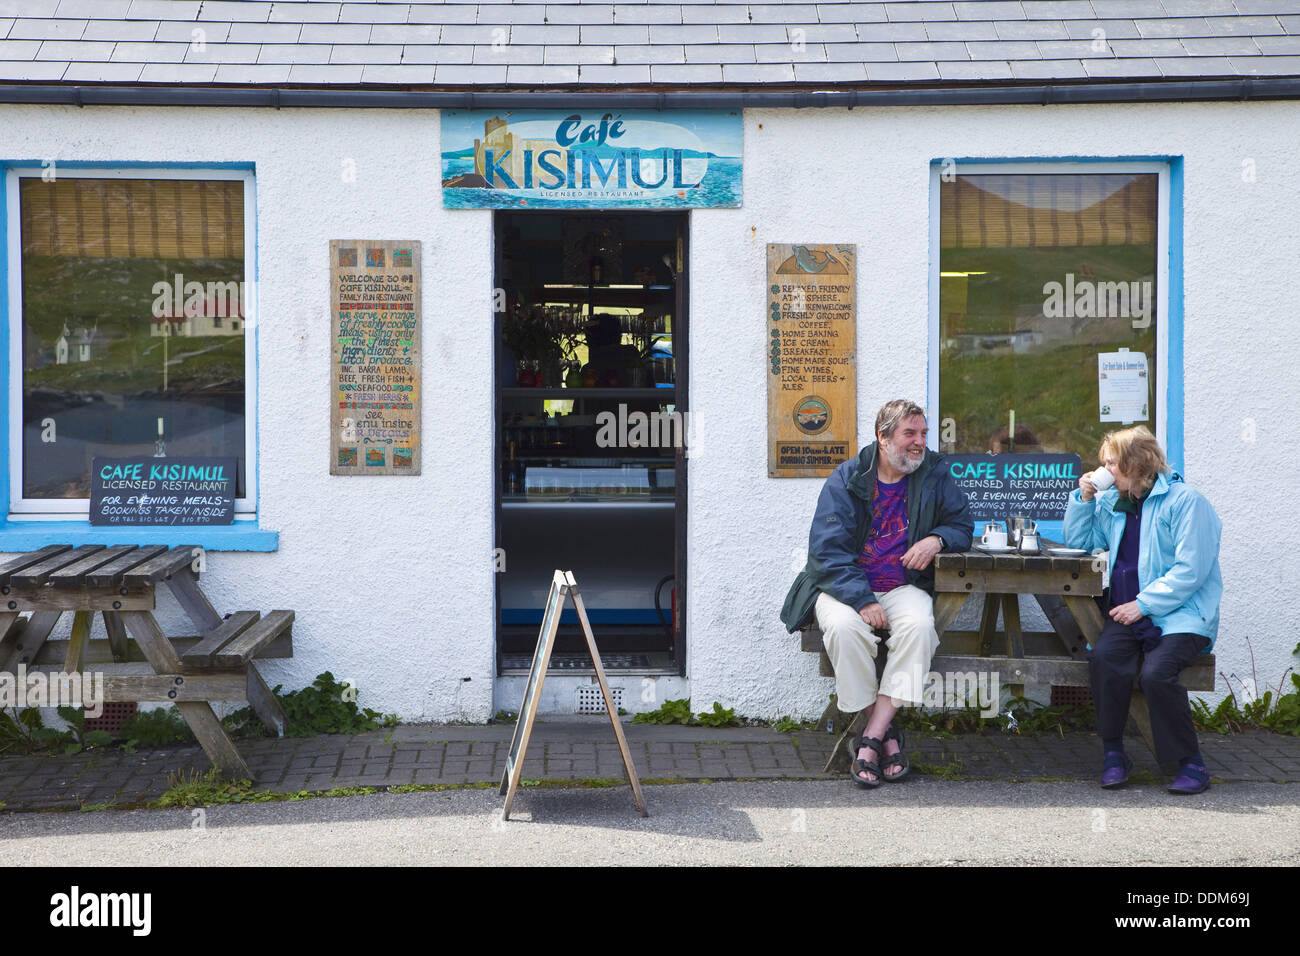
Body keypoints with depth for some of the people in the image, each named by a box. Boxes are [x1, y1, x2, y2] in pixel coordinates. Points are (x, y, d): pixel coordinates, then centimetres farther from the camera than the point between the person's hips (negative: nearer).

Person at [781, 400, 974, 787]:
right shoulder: (846, 479, -3)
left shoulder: (934, 476, 7)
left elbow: (962, 524, 15)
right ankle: (886, 733, -19)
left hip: (902, 587, 2)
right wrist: (862, 600, -22)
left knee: (920, 625, -32)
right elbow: (827, 550, -9)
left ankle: (870, 739, -30)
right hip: (844, 586, -2)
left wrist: (936, 539, -11)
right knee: (844, 627, -35)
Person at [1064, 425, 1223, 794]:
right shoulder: (1113, 503, 17)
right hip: (1130, 615, 5)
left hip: (1181, 615, -5)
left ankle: (1191, 763, -14)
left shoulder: (1185, 501, -6)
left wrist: (1142, 604, -17)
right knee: (1103, 657, -26)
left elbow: (1190, 571, -13)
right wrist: (1083, 498, 11)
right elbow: (1078, 540, 27)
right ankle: (1113, 753, -15)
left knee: (1156, 673, -31)